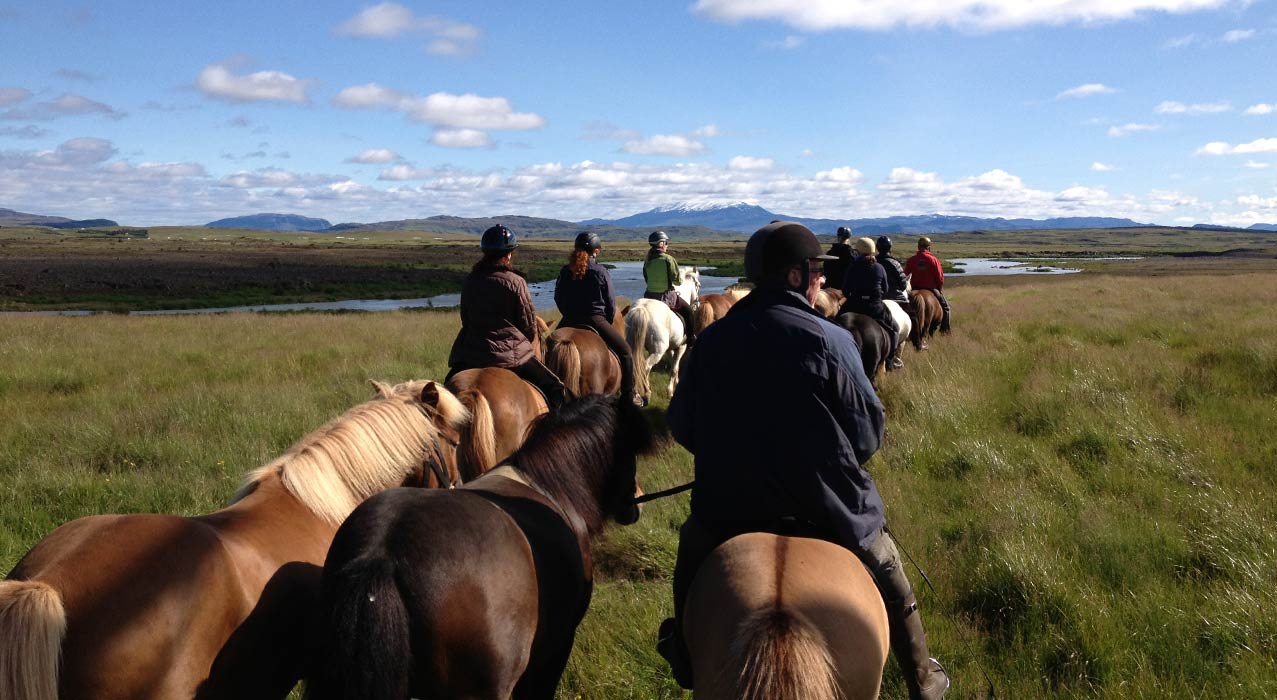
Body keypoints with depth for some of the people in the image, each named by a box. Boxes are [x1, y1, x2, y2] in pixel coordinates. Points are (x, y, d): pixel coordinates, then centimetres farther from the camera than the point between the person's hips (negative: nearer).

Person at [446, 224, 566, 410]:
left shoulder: (470, 281, 3)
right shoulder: (516, 282, -10)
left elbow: (465, 319, 13)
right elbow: (529, 325, -4)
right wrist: (531, 339, 17)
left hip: (470, 353, 5)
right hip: (511, 354, -5)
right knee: (554, 388, 6)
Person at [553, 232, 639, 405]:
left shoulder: (565, 271, 2)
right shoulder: (601, 272, -8)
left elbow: (558, 298, 11)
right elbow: (611, 302, -3)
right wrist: (608, 322, 13)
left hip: (569, 321, 4)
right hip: (595, 320, -4)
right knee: (624, 351, 8)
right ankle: (628, 396, 6)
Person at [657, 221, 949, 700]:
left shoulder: (710, 340, -4)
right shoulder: (829, 341, -15)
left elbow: (682, 428, 4)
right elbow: (868, 432, -10)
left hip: (726, 510, 3)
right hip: (825, 511, -2)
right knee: (891, 580, 25)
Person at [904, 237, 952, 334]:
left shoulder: (911, 260, 1)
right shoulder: (933, 260, -8)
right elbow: (940, 278, -6)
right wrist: (939, 288, 11)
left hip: (915, 289, 3)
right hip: (931, 288, -3)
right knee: (945, 305, 15)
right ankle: (945, 328, 6)